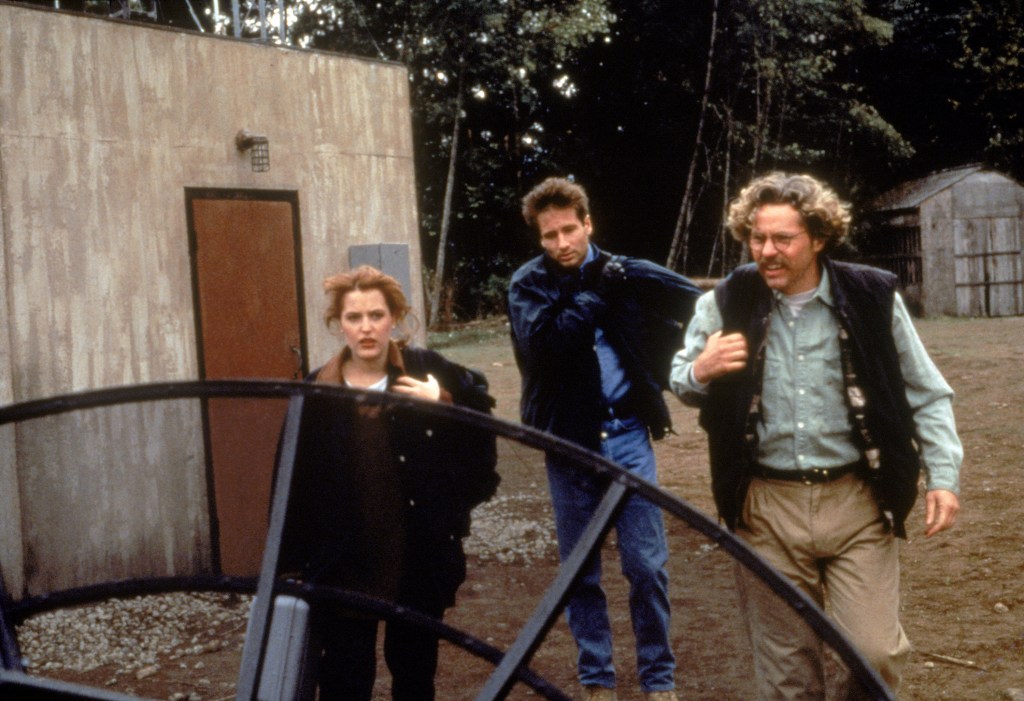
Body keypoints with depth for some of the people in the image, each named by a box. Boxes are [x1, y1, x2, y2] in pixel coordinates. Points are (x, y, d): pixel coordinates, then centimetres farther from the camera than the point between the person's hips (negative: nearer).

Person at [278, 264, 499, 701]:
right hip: (342, 565, -1)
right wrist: (291, 562, -3)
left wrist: (445, 405, -17)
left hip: (421, 558, 1)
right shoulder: (316, 393, -5)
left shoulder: (428, 372, -6)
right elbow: (294, 483, -2)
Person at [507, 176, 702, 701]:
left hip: (626, 435, 0)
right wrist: (594, 295, -17)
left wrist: (658, 365, 3)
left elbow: (695, 300, 9)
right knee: (580, 571, 10)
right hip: (568, 442, 0)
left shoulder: (623, 273, 1)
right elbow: (544, 344, -20)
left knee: (647, 565, 1)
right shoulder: (528, 284, -2)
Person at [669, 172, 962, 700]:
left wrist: (943, 475, -4)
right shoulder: (726, 303, -2)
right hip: (767, 508, 1)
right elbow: (682, 384, 12)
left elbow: (926, 395, 6)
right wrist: (700, 371, -12)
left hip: (857, 503, -1)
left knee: (874, 653, -5)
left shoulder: (872, 297, -4)